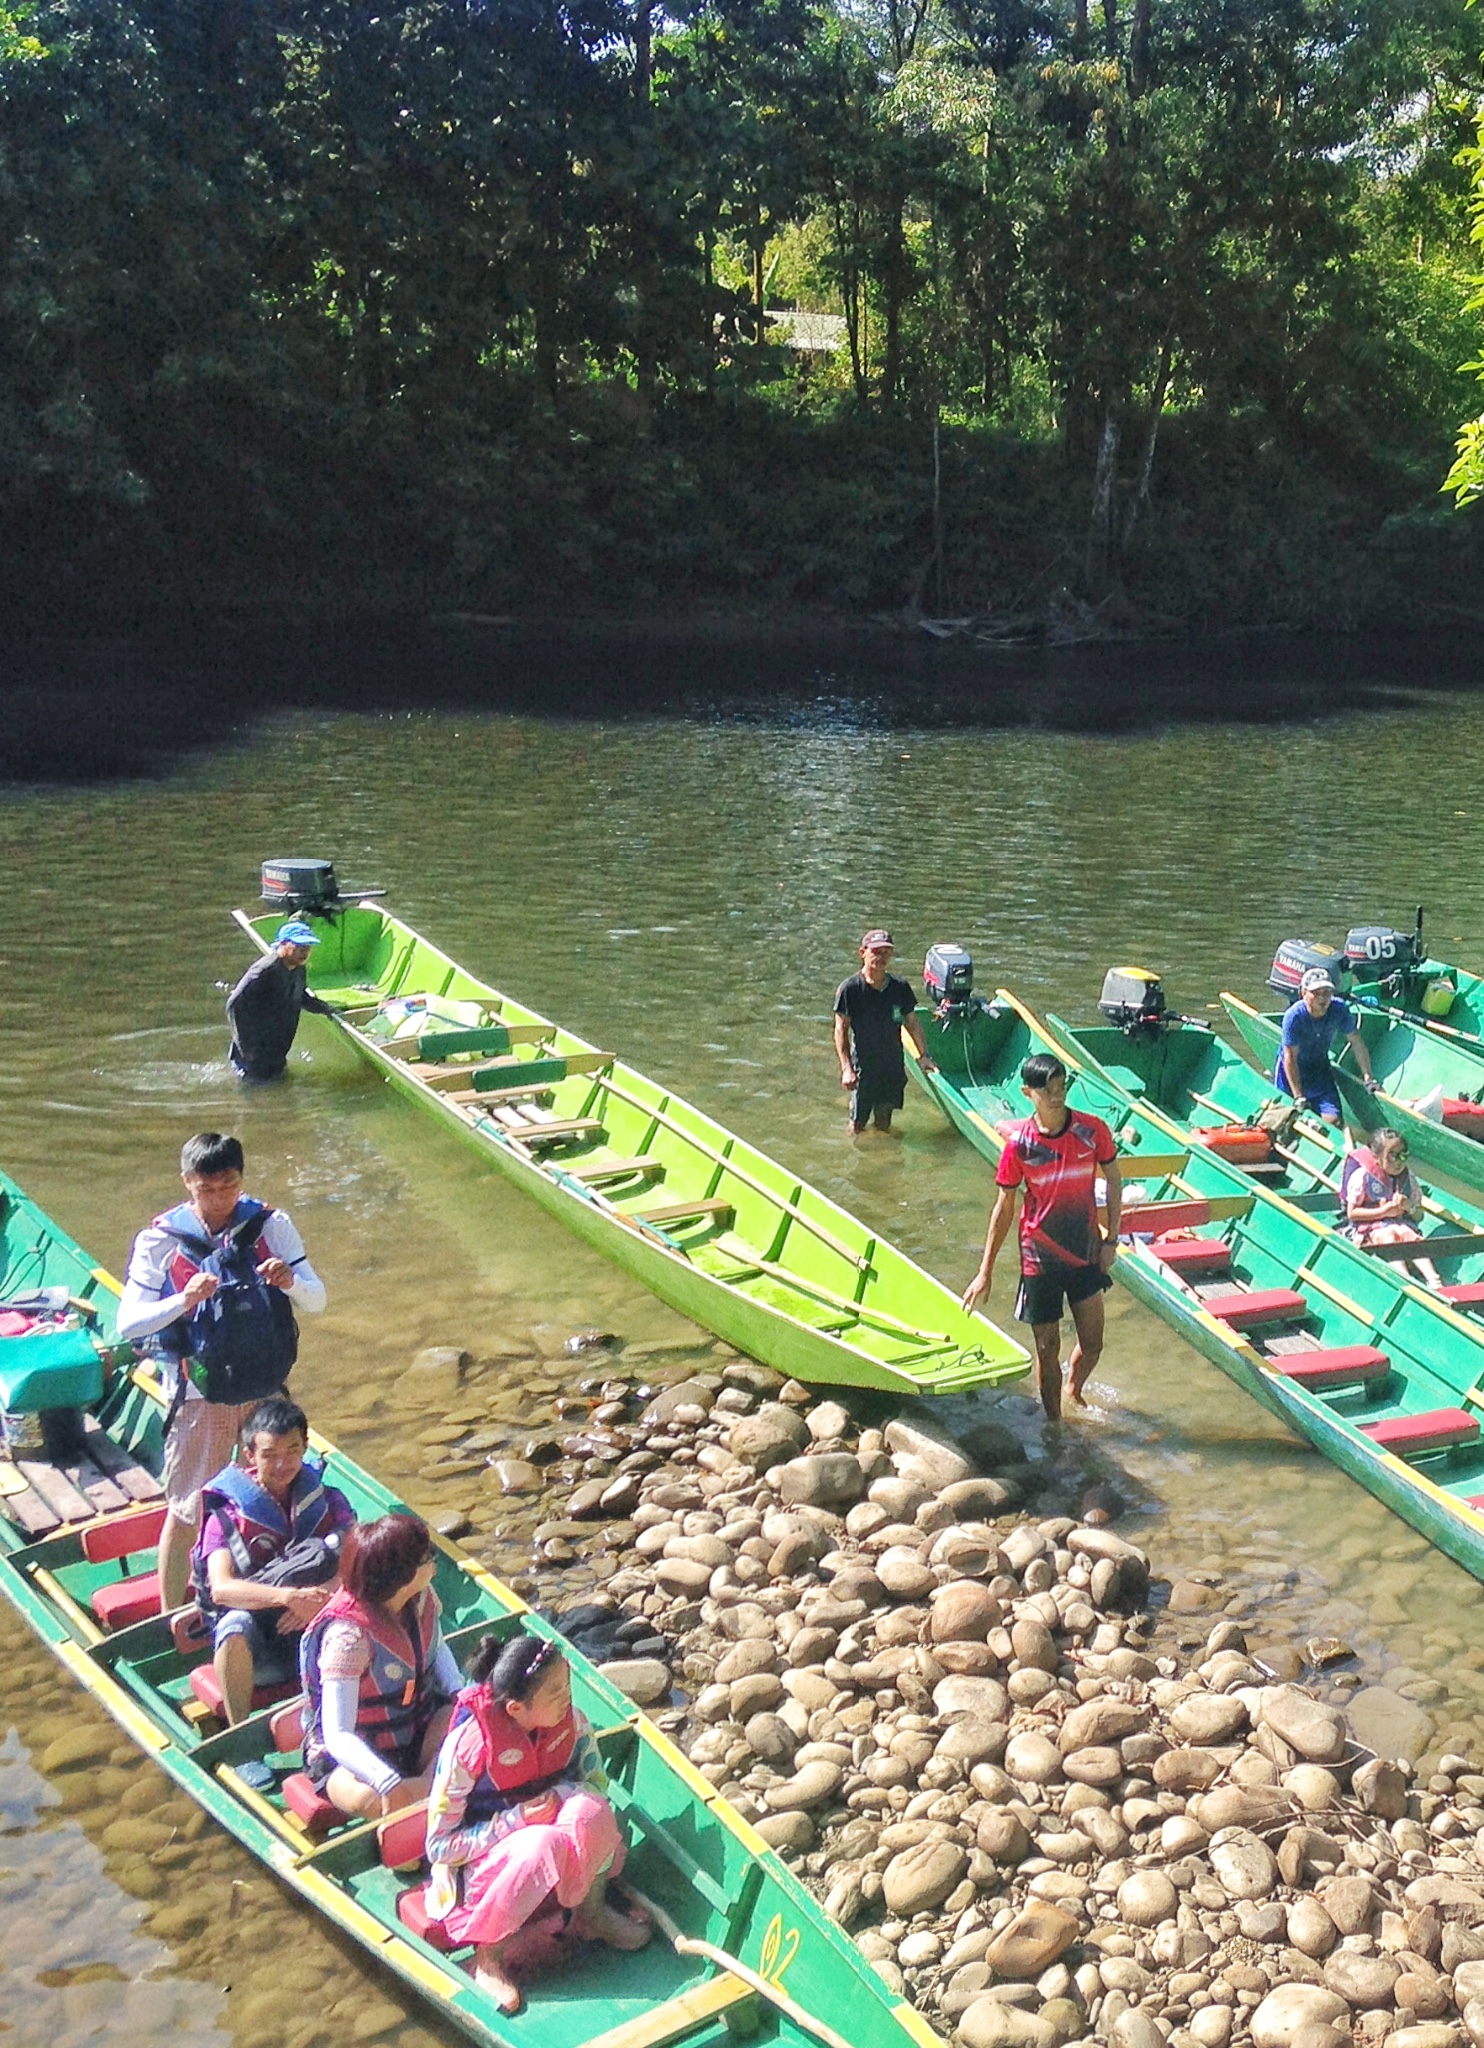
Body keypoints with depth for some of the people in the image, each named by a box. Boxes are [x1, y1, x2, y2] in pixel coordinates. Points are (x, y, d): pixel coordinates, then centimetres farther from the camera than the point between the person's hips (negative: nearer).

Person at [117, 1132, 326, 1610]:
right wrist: (184, 1299, -30)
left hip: (268, 1392, 2)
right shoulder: (161, 1241, -10)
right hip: (200, 1399, -2)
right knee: (185, 1515, 7)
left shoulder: (270, 1225, -6)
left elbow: (317, 1301, -6)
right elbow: (127, 1324, -13)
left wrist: (290, 1281, -28)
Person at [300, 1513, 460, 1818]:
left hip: (417, 1730, 7)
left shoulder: (420, 1597, -9)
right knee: (377, 1801, -39)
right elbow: (338, 1736, -33)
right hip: (348, 1755, -7)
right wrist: (389, 1783, -49)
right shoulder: (349, 1635, -30)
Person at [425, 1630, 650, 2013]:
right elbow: (439, 1846, -19)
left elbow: (595, 1781, 1)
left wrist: (559, 1795, -21)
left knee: (591, 1809, -29)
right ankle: (487, 1957, -16)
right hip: (480, 1863, -4)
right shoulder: (467, 1745, -27)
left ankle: (592, 1913, -4)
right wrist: (517, 1819, -29)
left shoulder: (569, 1720, -14)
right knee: (543, 1843, -38)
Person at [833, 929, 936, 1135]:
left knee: (884, 1124, 16)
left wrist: (923, 1055, 3)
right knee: (858, 1126, 3)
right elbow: (841, 1031, -10)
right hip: (863, 1067, -4)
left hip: (893, 1066, 4)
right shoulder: (849, 989, -13)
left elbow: (912, 1023, 9)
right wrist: (846, 1068, -16)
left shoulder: (900, 987, -2)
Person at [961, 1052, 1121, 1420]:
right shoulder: (1019, 1142, -12)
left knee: (1092, 1344, 7)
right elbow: (1005, 1207, -3)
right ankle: (1055, 1421, 25)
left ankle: (1074, 1391, 39)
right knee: (1048, 1348, 7)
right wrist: (985, 1271, -1)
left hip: (1086, 1253, 2)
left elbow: (1113, 1182, 6)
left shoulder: (1092, 1131, -9)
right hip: (1040, 1257, -1)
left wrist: (1111, 1240, 1)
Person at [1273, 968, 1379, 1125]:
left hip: (1321, 1069, 3)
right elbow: (1290, 1058, -25)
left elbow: (1356, 1042, -7)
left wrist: (1368, 1077, -7)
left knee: (1333, 1120, -11)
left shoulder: (1339, 1010, -18)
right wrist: (1298, 1097, -25)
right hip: (1291, 1071, -3)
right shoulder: (1293, 1016, -29)